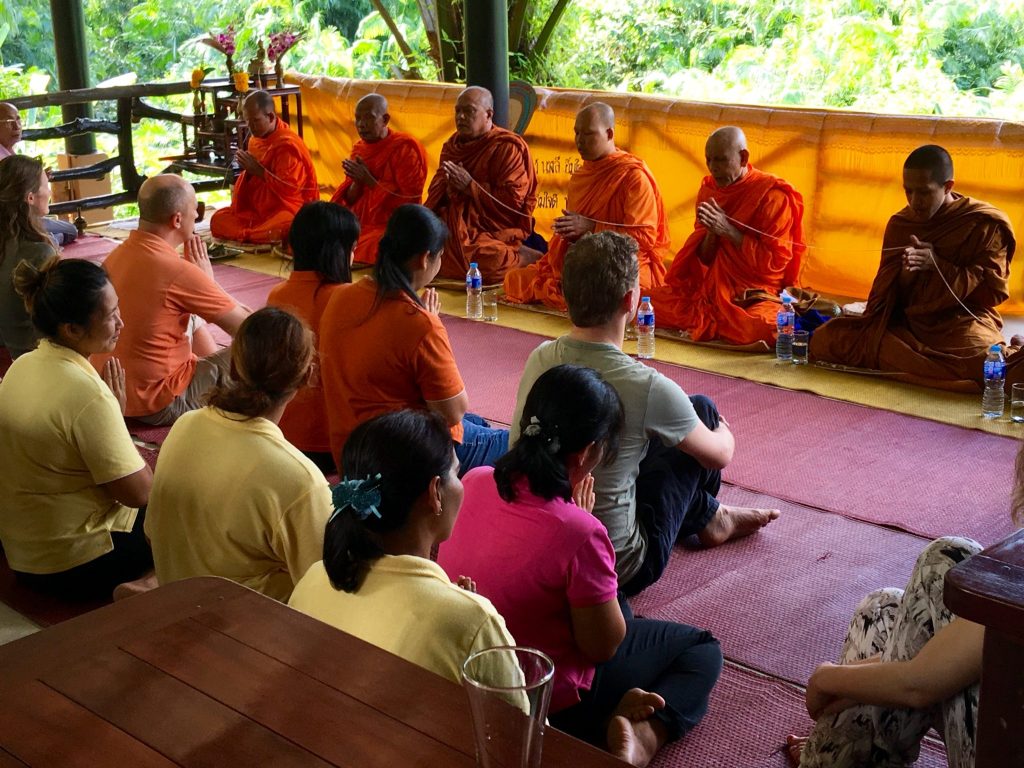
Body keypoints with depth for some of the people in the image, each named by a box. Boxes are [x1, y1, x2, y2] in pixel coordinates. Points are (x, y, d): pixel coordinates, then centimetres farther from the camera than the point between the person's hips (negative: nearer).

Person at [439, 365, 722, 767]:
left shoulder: (473, 482, -11)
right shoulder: (577, 531, -31)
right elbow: (603, 646, -15)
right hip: (546, 704, -7)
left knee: (616, 608, 31)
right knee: (702, 648, 14)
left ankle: (618, 715, 8)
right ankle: (645, 734, -9)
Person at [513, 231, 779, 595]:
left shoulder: (539, 358, -8)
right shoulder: (647, 387, -25)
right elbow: (719, 454, -5)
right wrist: (724, 432, 21)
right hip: (616, 570, -5)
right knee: (703, 409, 8)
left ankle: (706, 515, 45)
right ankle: (709, 518, 37)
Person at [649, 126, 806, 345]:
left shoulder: (773, 195, -11)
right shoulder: (709, 191, 7)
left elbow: (774, 262, -14)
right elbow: (703, 260, 8)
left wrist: (729, 230, -20)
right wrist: (711, 232, -13)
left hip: (758, 294, -5)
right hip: (713, 289, 5)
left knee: (762, 327, -38)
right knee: (653, 301, -13)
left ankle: (706, 325, -10)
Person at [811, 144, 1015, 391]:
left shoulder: (984, 224, -4)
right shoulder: (900, 223, 8)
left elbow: (994, 290, -7)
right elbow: (888, 291, 8)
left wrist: (938, 266, -17)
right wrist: (905, 274, -16)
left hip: (962, 321, -4)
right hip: (906, 322, 4)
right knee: (824, 340, -17)